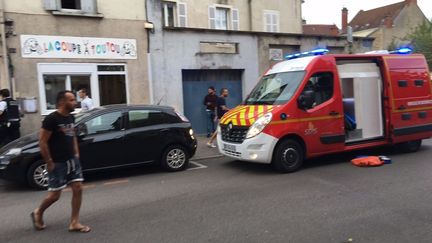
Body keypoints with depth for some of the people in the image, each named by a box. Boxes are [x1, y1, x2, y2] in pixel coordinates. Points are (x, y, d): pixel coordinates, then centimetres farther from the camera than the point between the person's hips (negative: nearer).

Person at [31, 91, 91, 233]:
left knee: (78, 189, 1)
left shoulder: (71, 118, 7)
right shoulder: (51, 119, -16)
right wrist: (49, 162, -15)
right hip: (57, 163, -7)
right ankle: (38, 213, 33)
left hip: (72, 160, 7)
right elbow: (42, 142, -16)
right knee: (55, 195, 2)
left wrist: (76, 154, 10)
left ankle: (74, 223, 10)